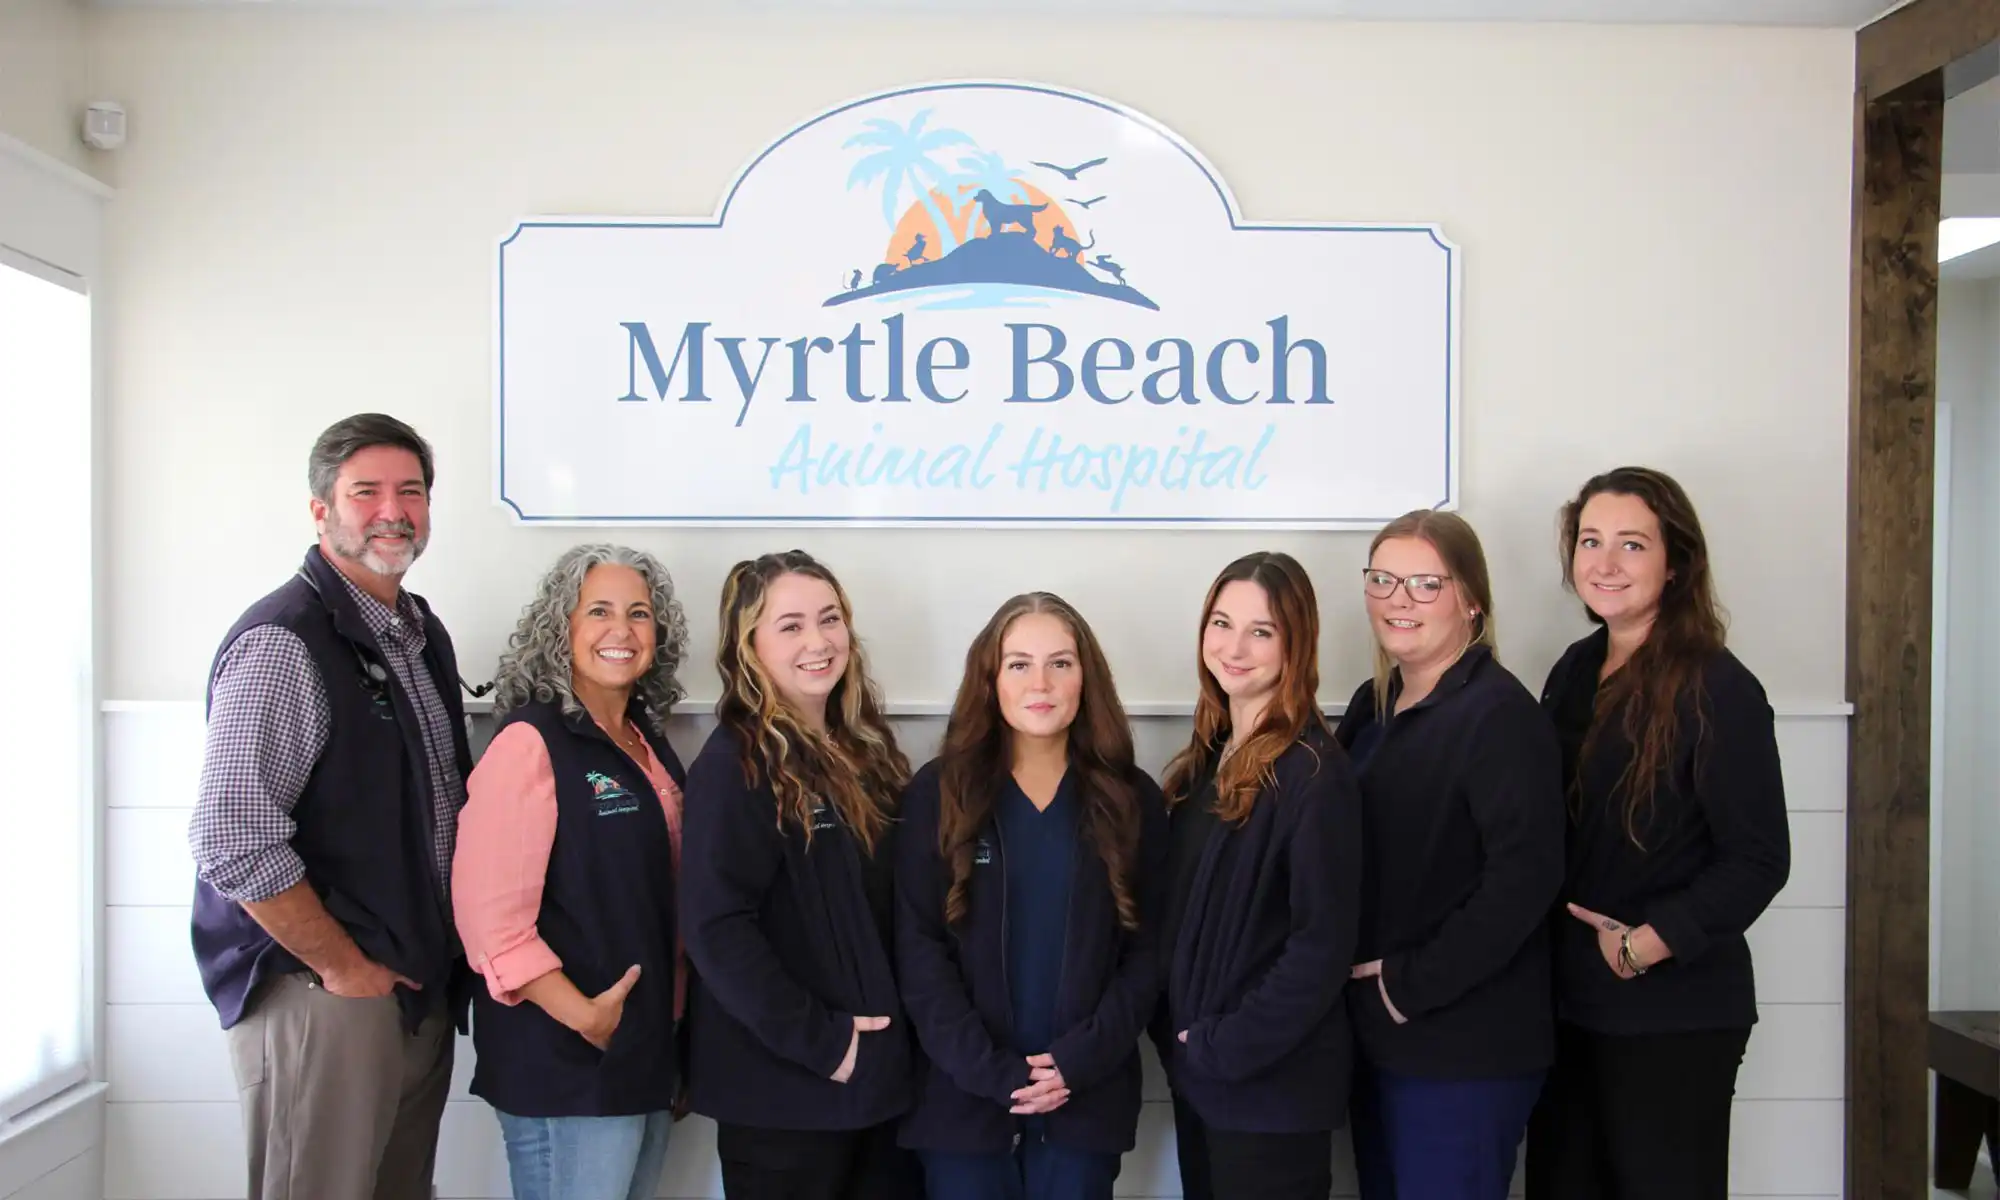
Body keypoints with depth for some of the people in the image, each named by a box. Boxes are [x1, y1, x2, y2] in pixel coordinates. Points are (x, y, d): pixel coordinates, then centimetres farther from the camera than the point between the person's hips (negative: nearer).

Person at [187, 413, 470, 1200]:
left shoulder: (423, 633, 11)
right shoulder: (282, 642, -14)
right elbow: (233, 841, -21)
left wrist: (446, 958, 10)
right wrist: (344, 966, -14)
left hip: (422, 989, 8)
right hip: (322, 996, -8)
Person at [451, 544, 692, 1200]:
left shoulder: (650, 744, 10)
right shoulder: (530, 742, -13)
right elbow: (490, 916, -21)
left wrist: (673, 1023, 12)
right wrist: (585, 1019, -20)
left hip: (650, 1056, 8)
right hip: (567, 1070, -8)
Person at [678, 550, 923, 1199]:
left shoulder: (867, 749, 8)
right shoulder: (736, 763, -12)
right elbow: (716, 928, -20)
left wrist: (897, 1034, 4)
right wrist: (817, 1041, -20)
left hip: (882, 1071, 7)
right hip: (785, 1087, -6)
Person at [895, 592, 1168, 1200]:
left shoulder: (1133, 799, 2)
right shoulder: (938, 791, -1)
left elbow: (1147, 949, 0)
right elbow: (918, 949, -5)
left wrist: (1080, 1060, -12)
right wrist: (990, 1071, -14)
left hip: (1086, 1097, 1)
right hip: (964, 1095, -1)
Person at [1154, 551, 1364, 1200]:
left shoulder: (1313, 771, -16)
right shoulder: (1208, 756, 7)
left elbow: (1323, 940, -18)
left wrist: (1227, 1047, -15)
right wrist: (1181, 1034, 5)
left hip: (1273, 1082, -7)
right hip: (1194, 1070, 7)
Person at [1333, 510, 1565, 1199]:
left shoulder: (1501, 714, -13)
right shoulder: (1374, 703, 10)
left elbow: (1524, 877, -22)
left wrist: (1412, 985, -18)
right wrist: (1365, 986, 3)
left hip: (1466, 1054, -7)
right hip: (1375, 1038, 8)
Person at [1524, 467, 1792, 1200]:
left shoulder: (1717, 690, -12)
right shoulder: (1574, 674, 8)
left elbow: (1759, 859, -14)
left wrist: (1649, 943, -21)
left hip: (1675, 1016, -6)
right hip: (1567, 1003, 6)